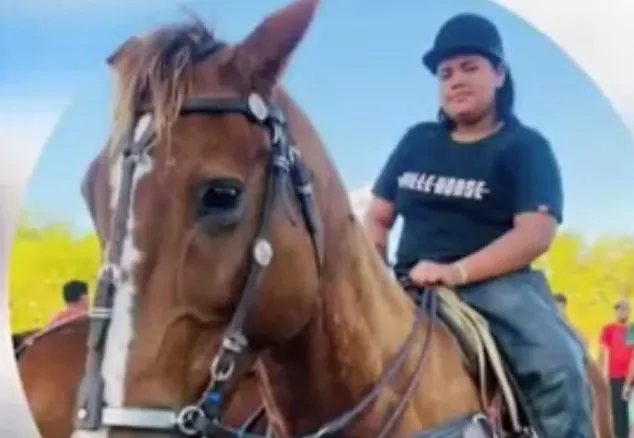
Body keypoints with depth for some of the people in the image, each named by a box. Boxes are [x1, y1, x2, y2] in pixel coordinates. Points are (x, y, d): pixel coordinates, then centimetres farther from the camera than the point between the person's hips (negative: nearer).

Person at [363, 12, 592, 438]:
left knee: (558, 364, -29)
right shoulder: (416, 141, 16)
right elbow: (378, 218, 18)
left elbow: (536, 232, -11)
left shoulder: (525, 147, 3)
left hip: (496, 283, -4)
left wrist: (458, 271, -24)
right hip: (413, 287, 4)